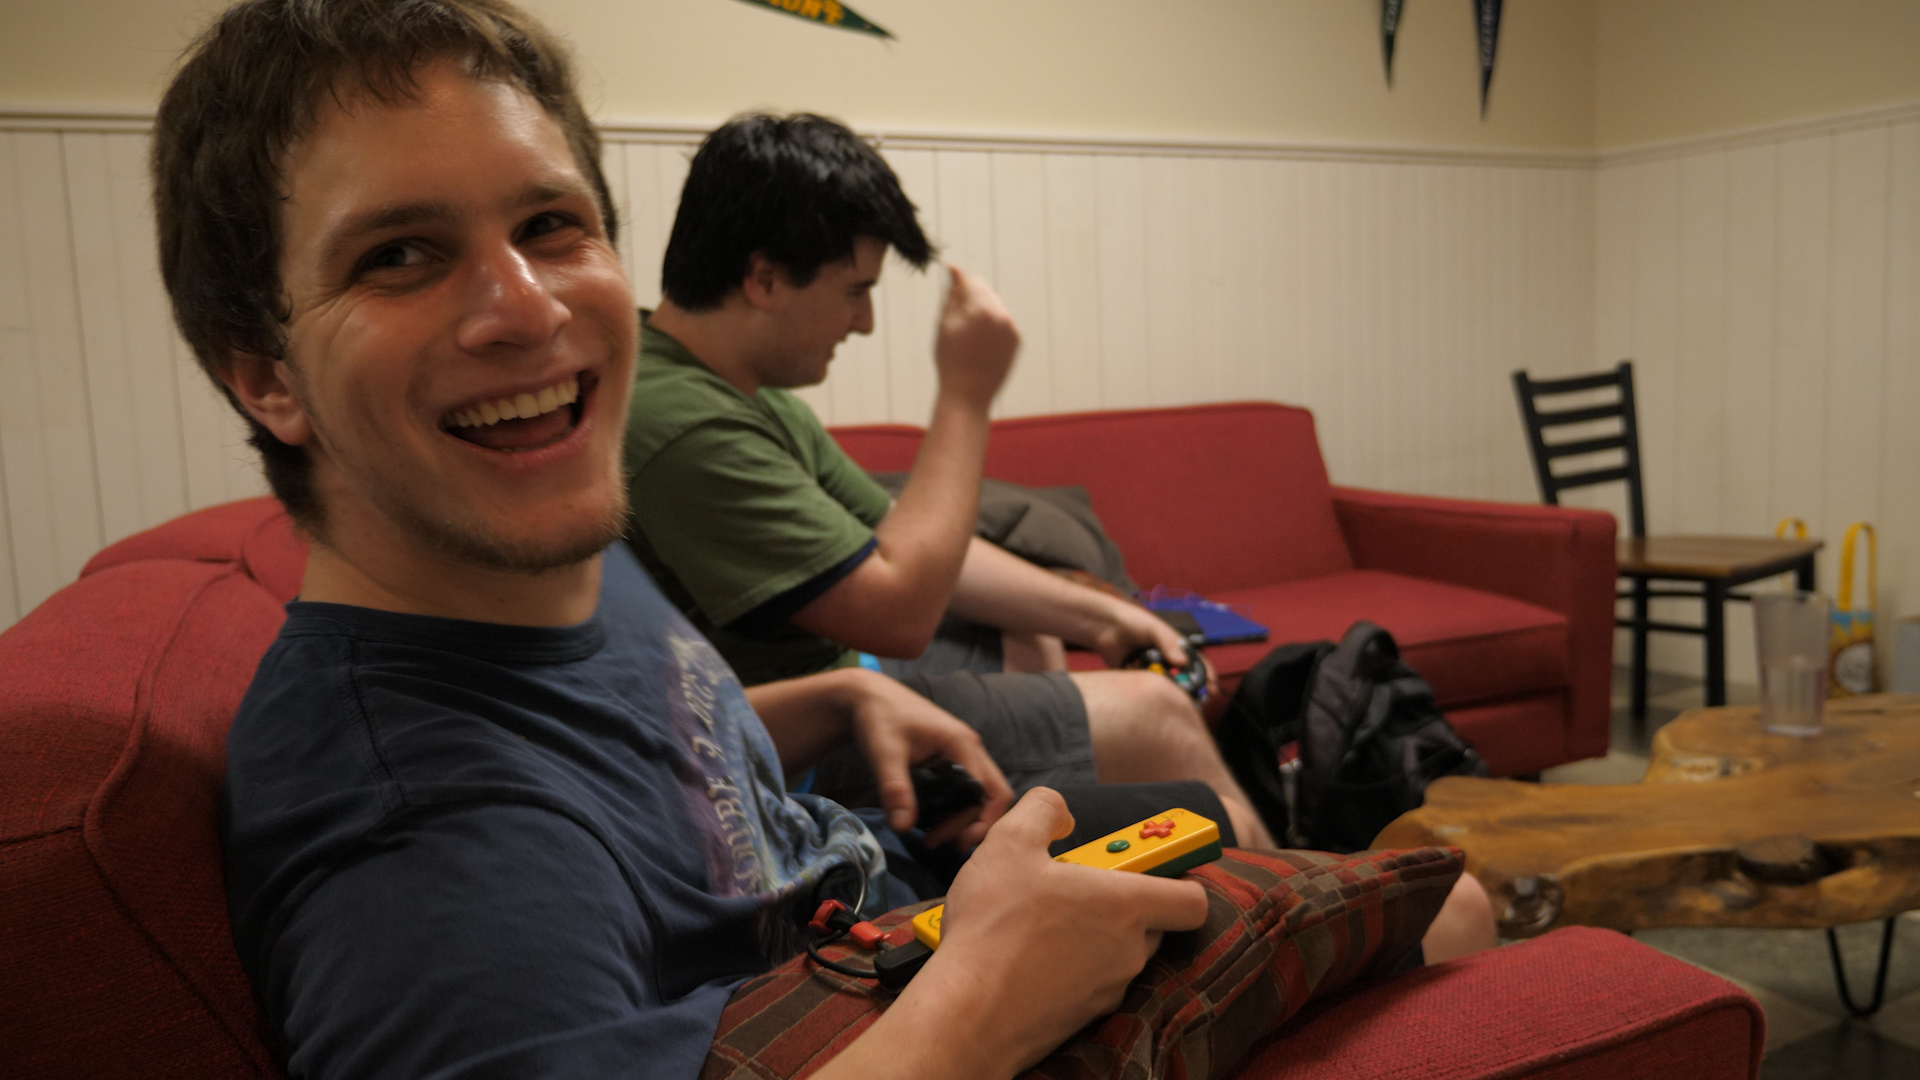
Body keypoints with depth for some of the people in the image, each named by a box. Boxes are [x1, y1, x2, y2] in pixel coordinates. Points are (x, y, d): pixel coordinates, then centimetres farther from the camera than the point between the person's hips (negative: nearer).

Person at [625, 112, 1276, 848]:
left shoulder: (752, 389, 6)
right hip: (810, 757, -10)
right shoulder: (684, 428, -28)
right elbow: (899, 611, -27)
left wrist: (1094, 614, 5)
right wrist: (966, 396, -20)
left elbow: (903, 543, 10)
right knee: (1155, 716, -8)